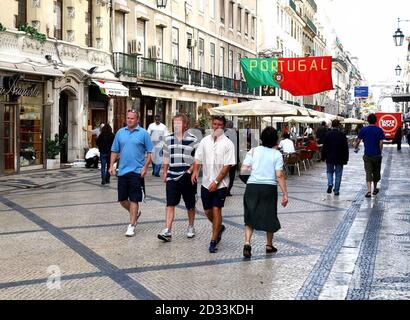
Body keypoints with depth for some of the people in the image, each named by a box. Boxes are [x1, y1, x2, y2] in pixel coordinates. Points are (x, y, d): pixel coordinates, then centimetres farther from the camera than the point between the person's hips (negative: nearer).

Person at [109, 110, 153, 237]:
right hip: (122, 171, 4)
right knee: (122, 199, 9)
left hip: (136, 171, -4)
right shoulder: (120, 132, 9)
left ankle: (132, 225, 9)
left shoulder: (143, 133, -2)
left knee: (134, 199, 0)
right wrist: (111, 165, 2)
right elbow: (114, 151, 13)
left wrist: (145, 167, -12)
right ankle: (135, 214, 35)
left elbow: (150, 152, -2)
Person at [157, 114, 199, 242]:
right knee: (170, 205, -5)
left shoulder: (193, 140, -5)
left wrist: (189, 172, -15)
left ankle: (190, 227, 31)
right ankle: (167, 231, -7)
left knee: (190, 205, 12)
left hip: (187, 178, -2)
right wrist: (164, 173, 14)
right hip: (172, 177, 2)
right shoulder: (168, 139, 6)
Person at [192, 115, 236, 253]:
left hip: (220, 184, -4)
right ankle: (219, 227, 40)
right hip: (206, 183, 5)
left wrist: (216, 181, -15)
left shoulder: (227, 144, -7)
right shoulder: (205, 141, 6)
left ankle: (213, 241, 2)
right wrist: (195, 171, -9)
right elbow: (198, 159, 10)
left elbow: (227, 166, -11)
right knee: (208, 211, 12)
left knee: (216, 210, -8)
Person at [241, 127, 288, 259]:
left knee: (250, 217, 9)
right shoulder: (277, 154, -4)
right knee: (269, 216, 16)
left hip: (252, 187, 1)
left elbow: (243, 170, -3)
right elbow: (279, 175, -10)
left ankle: (247, 243, -9)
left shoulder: (253, 151, 2)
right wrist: (285, 194, -7)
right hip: (269, 188, -1)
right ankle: (269, 245, 27)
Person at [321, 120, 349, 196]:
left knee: (329, 172, 16)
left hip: (329, 158, 0)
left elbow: (324, 147, -1)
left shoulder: (328, 134, -5)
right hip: (339, 158, 0)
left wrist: (323, 157, 7)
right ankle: (336, 190, 6)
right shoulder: (342, 135, -4)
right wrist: (345, 159, 5)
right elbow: (345, 148, -2)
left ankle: (330, 184, -7)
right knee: (338, 174, 6)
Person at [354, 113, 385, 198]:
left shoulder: (363, 130, -2)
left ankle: (369, 191, -16)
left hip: (367, 155, 0)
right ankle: (375, 189, 29)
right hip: (377, 155, 0)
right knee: (376, 172, 16)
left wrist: (356, 147, 21)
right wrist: (380, 151, 5)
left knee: (368, 172, -2)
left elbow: (358, 141, 2)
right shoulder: (379, 130, -4)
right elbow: (381, 143, -8)